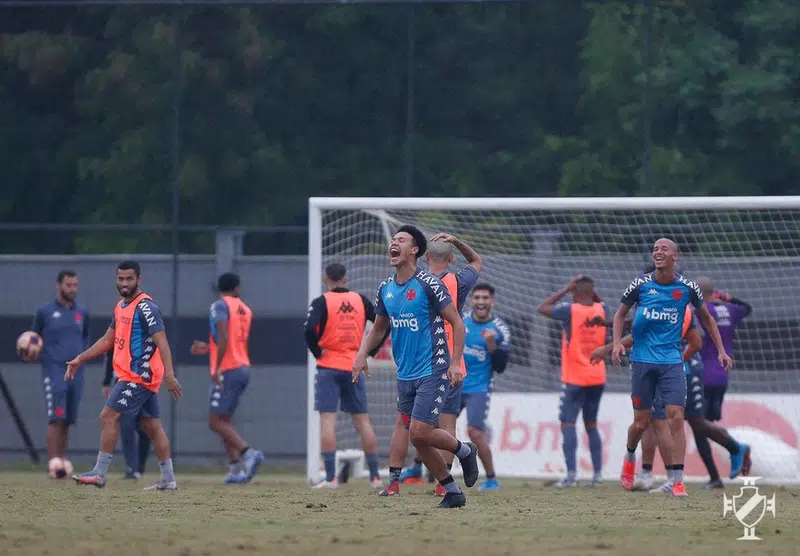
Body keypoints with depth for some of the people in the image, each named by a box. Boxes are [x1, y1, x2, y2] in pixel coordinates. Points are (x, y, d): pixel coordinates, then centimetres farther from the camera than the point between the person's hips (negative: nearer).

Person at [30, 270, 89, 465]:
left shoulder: (82, 312, 11)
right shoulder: (45, 312, 1)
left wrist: (83, 353, 9)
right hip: (54, 370, -4)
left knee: (68, 420, 6)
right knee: (56, 418, -15)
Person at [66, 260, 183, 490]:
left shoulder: (145, 307, -14)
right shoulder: (121, 307, 16)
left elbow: (161, 341, -22)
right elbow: (108, 340, 25)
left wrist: (169, 374, -32)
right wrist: (79, 360, 22)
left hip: (138, 376, -9)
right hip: (142, 377, 9)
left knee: (108, 417, -10)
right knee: (152, 426, 9)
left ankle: (99, 474, -7)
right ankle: (168, 479, 11)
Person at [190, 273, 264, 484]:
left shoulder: (219, 306, -8)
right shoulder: (245, 310, 16)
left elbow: (224, 337, -22)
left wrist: (217, 368, -23)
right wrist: (208, 349, 34)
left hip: (227, 371, -8)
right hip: (244, 368, 8)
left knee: (216, 421, -6)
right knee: (224, 420, 13)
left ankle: (248, 452, -21)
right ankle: (236, 466, 2)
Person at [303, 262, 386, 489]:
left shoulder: (321, 302, -6)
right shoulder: (360, 301, 5)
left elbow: (309, 329, -21)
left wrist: (316, 352, -6)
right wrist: (371, 351, 10)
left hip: (328, 367, -4)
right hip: (354, 367, 4)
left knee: (327, 420, -5)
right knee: (362, 421, 10)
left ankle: (330, 477, -12)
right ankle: (375, 476, 12)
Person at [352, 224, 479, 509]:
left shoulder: (428, 285, -11)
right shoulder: (385, 289, 9)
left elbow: (457, 323, -8)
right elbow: (378, 328, 22)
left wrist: (455, 363, -15)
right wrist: (362, 355, 6)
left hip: (433, 371, -7)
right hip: (406, 375, 7)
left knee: (419, 432, -16)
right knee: (415, 435, 5)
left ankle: (464, 450, 12)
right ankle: (452, 492, 16)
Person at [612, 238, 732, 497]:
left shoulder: (687, 288, 0)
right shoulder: (641, 284, -2)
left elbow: (706, 317, 16)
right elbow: (620, 313, 11)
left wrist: (721, 350, 12)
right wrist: (617, 342, -5)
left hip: (672, 361, 0)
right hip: (643, 360, 0)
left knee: (676, 418, -13)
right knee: (641, 422, 3)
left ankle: (677, 480, -12)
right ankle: (630, 457, 36)